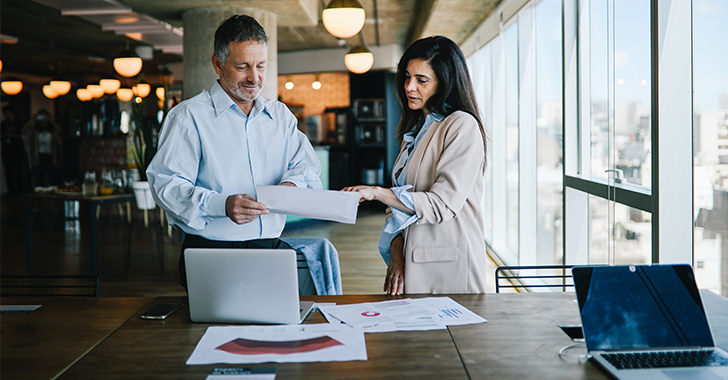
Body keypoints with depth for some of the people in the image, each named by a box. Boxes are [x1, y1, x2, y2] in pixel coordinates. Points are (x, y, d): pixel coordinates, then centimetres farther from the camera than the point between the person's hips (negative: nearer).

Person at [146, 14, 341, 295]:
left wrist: (293, 183, -12)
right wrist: (222, 205, -21)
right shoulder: (189, 116, 2)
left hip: (273, 247, 5)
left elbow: (307, 167, 13)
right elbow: (165, 184, -6)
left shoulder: (281, 115, 19)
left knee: (322, 254, -22)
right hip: (211, 250, -5)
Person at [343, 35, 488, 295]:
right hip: (414, 263, 7)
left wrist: (377, 193, -19)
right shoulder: (415, 128, 16)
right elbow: (402, 197, 13)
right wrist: (397, 251, -2)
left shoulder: (463, 126, -10)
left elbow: (443, 204, -17)